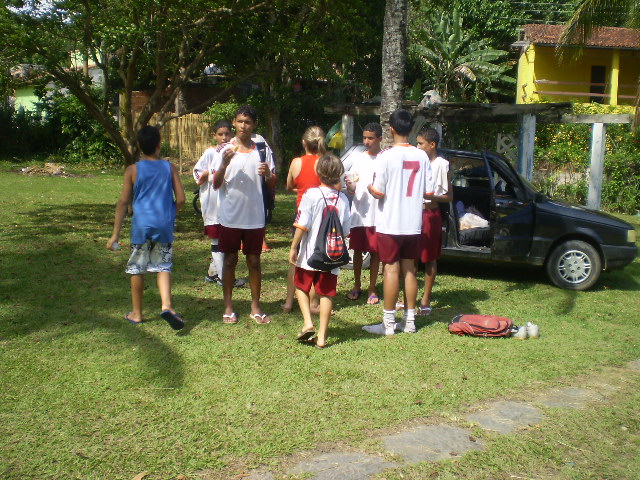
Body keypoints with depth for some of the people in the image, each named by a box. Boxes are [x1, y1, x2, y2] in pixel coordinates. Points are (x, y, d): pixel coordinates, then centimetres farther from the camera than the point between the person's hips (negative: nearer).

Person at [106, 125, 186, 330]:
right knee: (163, 267, 11)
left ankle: (137, 313, 21)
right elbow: (180, 199, 0)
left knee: (137, 268, 12)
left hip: (141, 225, -1)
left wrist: (115, 234, 0)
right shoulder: (169, 168, 3)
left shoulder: (133, 170, -1)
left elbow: (123, 202, -3)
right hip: (164, 225, 1)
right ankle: (166, 305, -10)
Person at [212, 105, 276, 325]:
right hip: (230, 216, -1)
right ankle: (228, 307, 19)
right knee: (230, 261, 8)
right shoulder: (224, 150, -1)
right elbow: (216, 185, -5)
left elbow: (272, 185, 5)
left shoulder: (263, 150, 3)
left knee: (254, 261, 9)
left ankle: (255, 307, 20)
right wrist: (224, 163, -21)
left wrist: (267, 173, -17)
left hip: (255, 217, 1)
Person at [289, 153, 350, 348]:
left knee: (302, 287, 18)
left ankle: (308, 323, 3)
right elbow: (345, 231, 6)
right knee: (326, 294, 7)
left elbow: (302, 226, -13)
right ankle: (321, 337, 9)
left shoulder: (311, 194, -11)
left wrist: (293, 247, -4)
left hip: (310, 254, -2)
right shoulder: (343, 198, 0)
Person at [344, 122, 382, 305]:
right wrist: (349, 185, -13)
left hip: (376, 214, -3)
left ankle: (372, 289, 15)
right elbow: (352, 190, 7)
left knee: (375, 252, 4)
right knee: (357, 250, 10)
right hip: (358, 213, 4)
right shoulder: (359, 158, 9)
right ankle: (357, 286, 23)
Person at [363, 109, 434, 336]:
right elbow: (429, 192, 5)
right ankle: (410, 320, 19)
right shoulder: (422, 156, 2)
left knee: (391, 269, 0)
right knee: (409, 269, 12)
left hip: (390, 224, -4)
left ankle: (388, 323, 6)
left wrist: (368, 186, 8)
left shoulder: (386, 156, -12)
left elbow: (378, 192, -13)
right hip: (413, 223, 5)